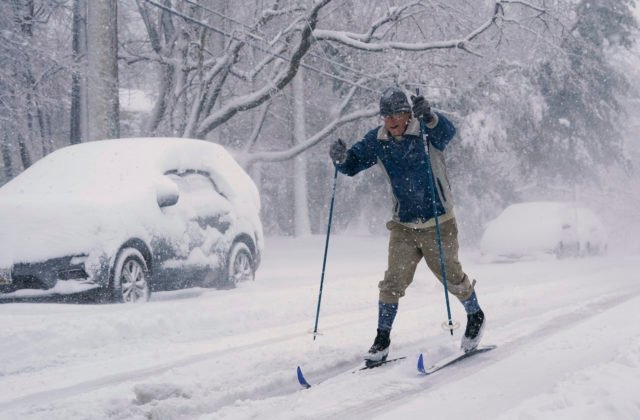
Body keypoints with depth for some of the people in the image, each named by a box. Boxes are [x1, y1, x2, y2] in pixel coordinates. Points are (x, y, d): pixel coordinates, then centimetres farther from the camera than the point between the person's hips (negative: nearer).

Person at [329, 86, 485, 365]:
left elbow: (447, 132, -36)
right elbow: (352, 165, -1)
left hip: (439, 224, -3)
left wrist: (429, 118, -56)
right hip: (403, 225, 3)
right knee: (394, 282, -3)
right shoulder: (377, 141, -2)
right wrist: (341, 159, -24)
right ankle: (382, 339, 9)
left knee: (452, 278, 7)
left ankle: (476, 318, 34)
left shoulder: (427, 132, -15)